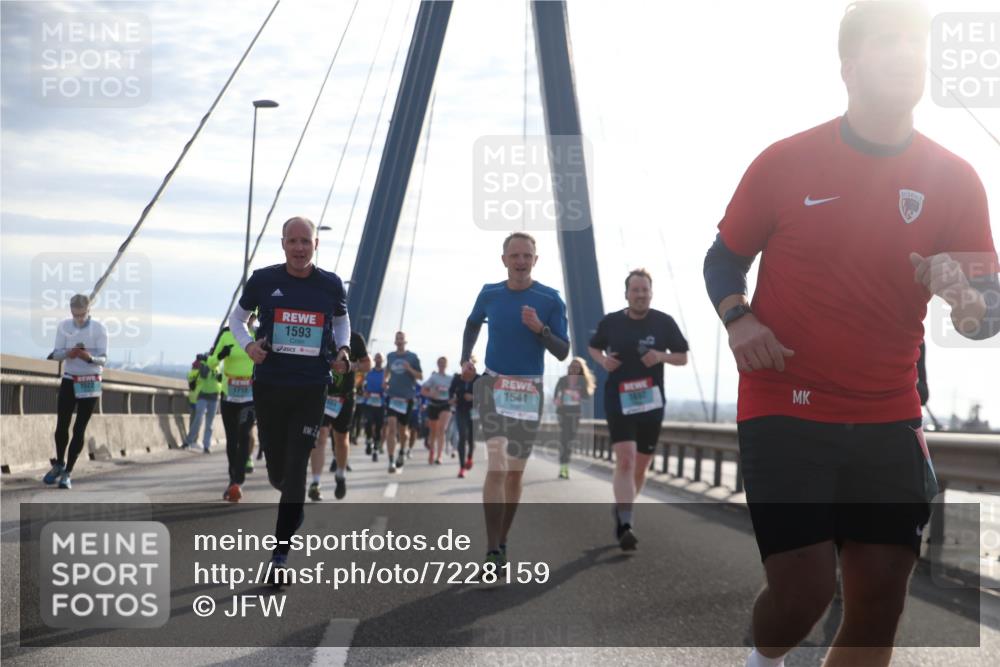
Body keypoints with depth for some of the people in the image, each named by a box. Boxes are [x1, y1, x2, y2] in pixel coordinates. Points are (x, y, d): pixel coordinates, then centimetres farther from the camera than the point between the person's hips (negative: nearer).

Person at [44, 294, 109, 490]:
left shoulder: (99, 328, -9)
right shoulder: (64, 326, -2)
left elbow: (103, 358, -12)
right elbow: (56, 354, -4)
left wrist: (90, 357, -34)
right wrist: (68, 353, -26)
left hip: (90, 383, -2)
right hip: (69, 380, 2)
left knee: (79, 429, -3)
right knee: (61, 425, 1)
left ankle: (68, 472, 4)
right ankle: (59, 464, 25)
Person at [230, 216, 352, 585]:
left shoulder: (331, 284, 0)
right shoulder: (264, 280, -2)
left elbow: (341, 319, 20)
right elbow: (237, 317, 12)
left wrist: (342, 347, 1)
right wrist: (247, 344, -8)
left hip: (311, 389, -1)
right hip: (269, 387, 1)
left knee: (296, 470, -7)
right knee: (277, 470, 9)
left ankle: (279, 556, -1)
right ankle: (295, 508, 46)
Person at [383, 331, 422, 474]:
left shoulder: (412, 357, 0)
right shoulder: (390, 356, 9)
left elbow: (420, 376, 0)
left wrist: (410, 369, -17)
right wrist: (386, 380, 7)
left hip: (407, 397, -1)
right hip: (392, 395, 1)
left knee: (402, 429, 10)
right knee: (391, 426, -14)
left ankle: (402, 452, 40)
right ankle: (391, 461, -16)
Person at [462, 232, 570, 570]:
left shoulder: (550, 300, -4)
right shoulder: (489, 294, 2)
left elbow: (563, 352, -5)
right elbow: (473, 323, 23)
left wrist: (540, 329, -22)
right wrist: (465, 358, 8)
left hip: (530, 391, 1)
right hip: (494, 386, -1)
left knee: (515, 472, 10)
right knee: (497, 466, -16)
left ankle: (502, 542, 26)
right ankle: (492, 552, -18)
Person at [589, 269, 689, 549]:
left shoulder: (664, 322, 0)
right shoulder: (610, 323, 0)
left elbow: (683, 357, 6)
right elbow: (593, 347, 18)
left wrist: (661, 356, -15)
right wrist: (603, 360, -4)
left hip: (651, 402, 2)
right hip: (619, 401, -2)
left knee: (640, 465, 11)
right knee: (625, 460, -18)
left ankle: (621, 511, 34)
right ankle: (625, 525, -24)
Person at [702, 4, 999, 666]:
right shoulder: (785, 162, -4)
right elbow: (724, 259, 7)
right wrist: (738, 319, -14)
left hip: (889, 422, 3)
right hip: (784, 411, -3)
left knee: (879, 603, 1)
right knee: (804, 587, -11)